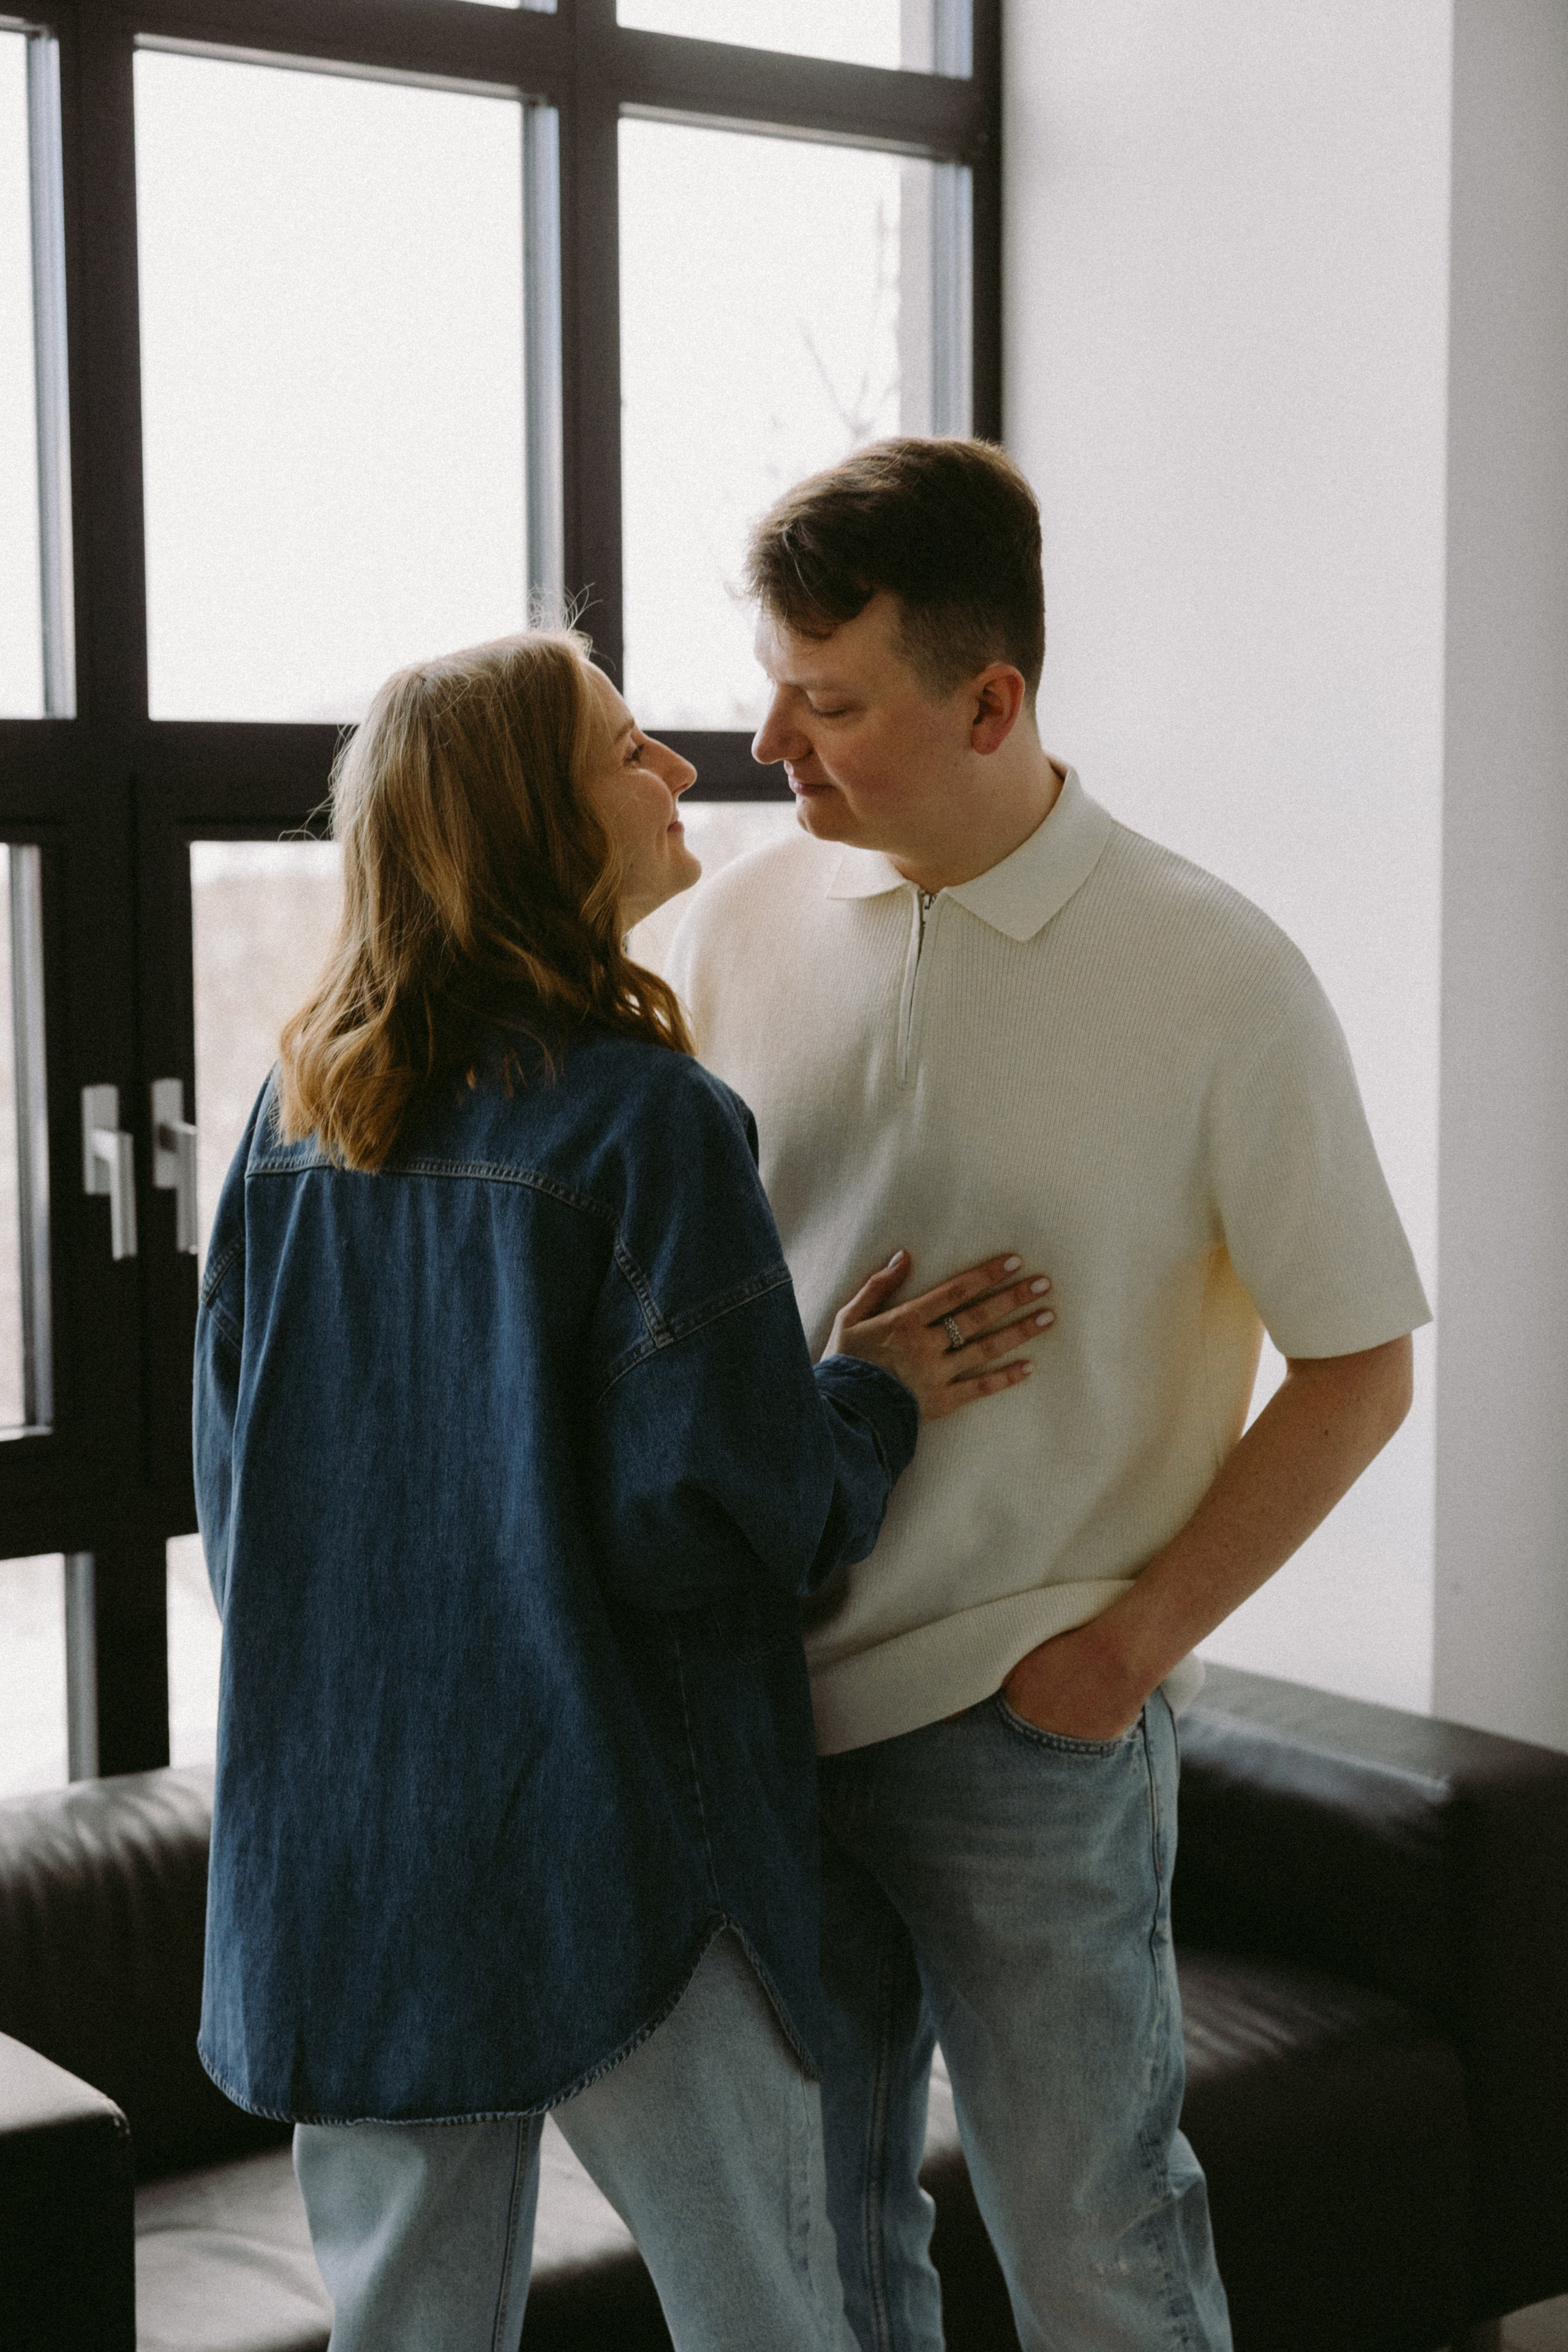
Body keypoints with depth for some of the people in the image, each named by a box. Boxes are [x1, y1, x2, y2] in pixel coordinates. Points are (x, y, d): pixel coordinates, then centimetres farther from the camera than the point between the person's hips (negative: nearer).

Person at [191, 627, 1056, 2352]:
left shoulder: (294, 1112, 4)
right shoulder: (647, 1123, -16)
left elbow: (234, 1483, 10)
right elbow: (716, 1522, -18)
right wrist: (878, 1394, -1)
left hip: (341, 1861, 6)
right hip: (611, 1862, -6)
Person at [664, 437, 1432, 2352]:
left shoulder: (1215, 981, -10)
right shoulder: (735, 931, 2)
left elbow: (1358, 1368, -4)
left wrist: (1135, 1638, -9)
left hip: (1031, 1718, -4)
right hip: (760, 1695, 4)